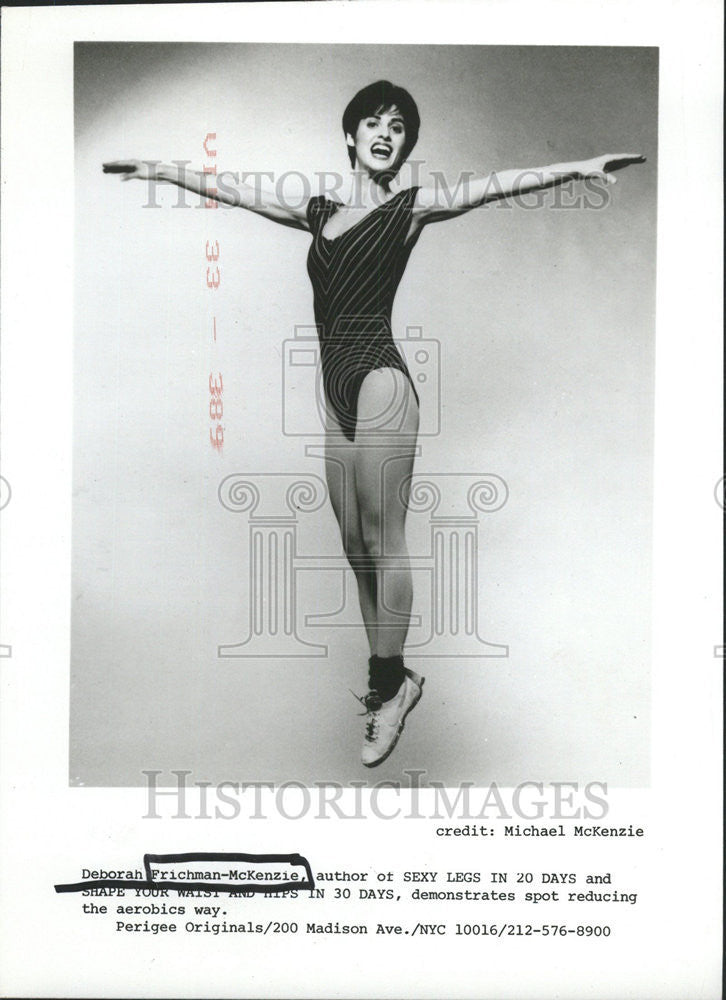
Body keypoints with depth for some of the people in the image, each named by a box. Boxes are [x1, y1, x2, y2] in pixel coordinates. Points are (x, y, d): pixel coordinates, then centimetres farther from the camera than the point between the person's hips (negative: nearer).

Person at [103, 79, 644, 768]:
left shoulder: (408, 208, 2)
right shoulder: (320, 214, 18)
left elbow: (492, 186, -9)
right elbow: (238, 193, 25)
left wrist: (579, 167, -20)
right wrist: (159, 171, 30)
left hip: (379, 384, -6)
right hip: (337, 390, 6)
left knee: (383, 543, -2)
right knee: (355, 545, 9)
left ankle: (389, 686, 10)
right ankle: (389, 680, 20)